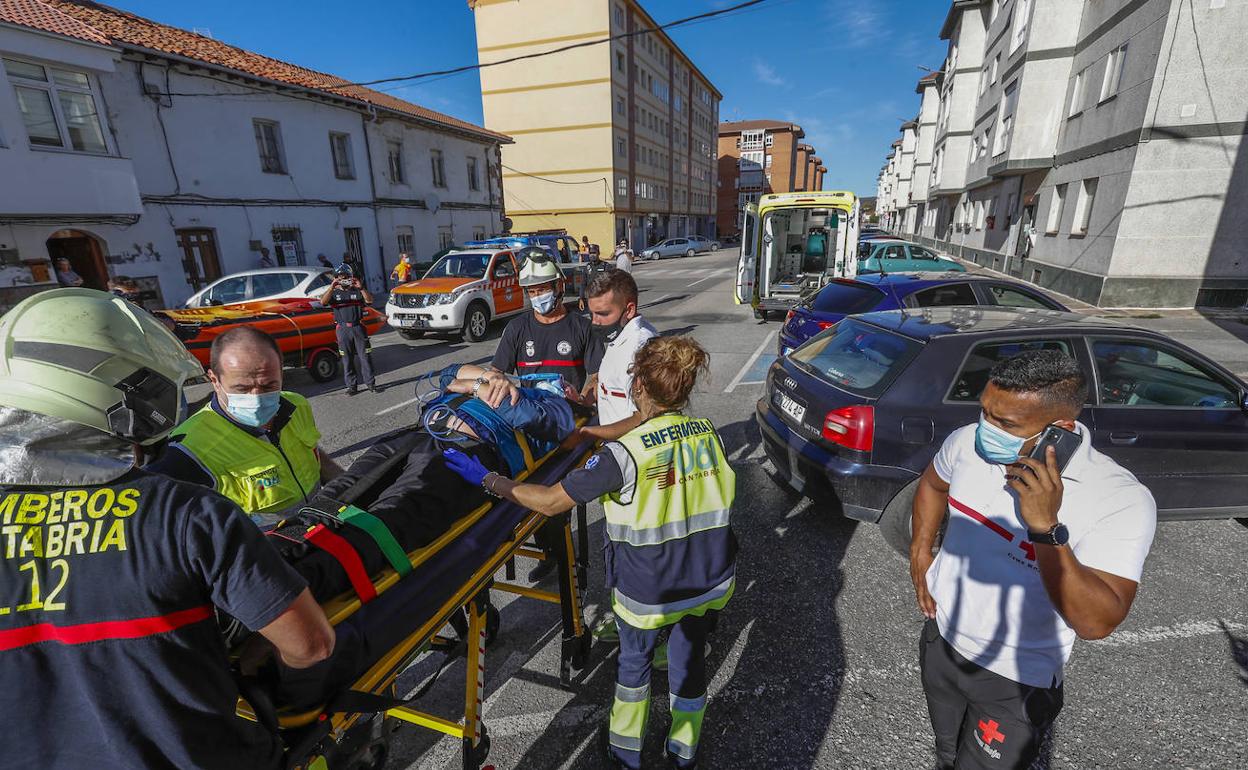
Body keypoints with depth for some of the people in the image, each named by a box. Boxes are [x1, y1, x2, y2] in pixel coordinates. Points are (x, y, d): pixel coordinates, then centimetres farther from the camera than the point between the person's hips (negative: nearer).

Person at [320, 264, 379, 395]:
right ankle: (351, 385, 11)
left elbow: (369, 300, -10)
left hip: (358, 327, 0)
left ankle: (370, 383, 10)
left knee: (365, 356, 2)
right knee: (347, 358, 4)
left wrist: (360, 287, -24)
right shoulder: (334, 293, 9)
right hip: (342, 329, 0)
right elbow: (323, 302, -11)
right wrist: (331, 287, -23)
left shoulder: (357, 291, 9)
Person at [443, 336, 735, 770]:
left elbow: (550, 502, -20)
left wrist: (487, 479, -8)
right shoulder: (707, 432, -8)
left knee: (634, 661, 27)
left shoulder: (626, 455, -27)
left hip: (649, 593, -4)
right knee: (689, 660, 28)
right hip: (713, 583, 4)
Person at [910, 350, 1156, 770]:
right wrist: (920, 550, -1)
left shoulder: (1122, 500, -28)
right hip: (939, 636, 4)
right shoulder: (967, 441, -17)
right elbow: (933, 483, 7)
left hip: (1016, 680, -3)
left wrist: (1046, 527, -43)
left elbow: (1096, 623, -32)